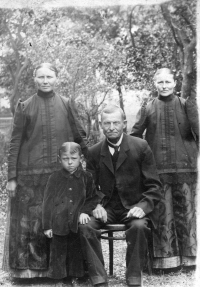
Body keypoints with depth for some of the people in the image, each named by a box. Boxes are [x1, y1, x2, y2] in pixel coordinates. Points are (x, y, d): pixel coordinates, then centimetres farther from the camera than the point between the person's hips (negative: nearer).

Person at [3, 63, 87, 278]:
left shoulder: (66, 105, 7)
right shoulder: (24, 107, 4)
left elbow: (80, 137, 10)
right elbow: (14, 143, 3)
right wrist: (11, 177, -2)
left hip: (62, 172, 1)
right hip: (30, 174, -1)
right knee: (30, 220, 1)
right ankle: (28, 267, 13)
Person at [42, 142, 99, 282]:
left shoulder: (86, 177, 3)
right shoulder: (55, 178, 2)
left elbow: (94, 198, 7)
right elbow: (48, 202, 3)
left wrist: (85, 212, -11)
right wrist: (47, 225, -1)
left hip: (78, 224, 0)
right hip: (59, 225, 0)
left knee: (77, 253, 6)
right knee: (59, 253, 7)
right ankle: (58, 276, 18)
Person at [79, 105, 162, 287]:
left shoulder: (141, 147, -1)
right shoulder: (94, 152, 6)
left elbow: (154, 185, -1)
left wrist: (143, 206, -19)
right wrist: (96, 205, -12)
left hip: (134, 207, -2)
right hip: (107, 208, 2)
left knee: (139, 226, -34)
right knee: (85, 227, -26)